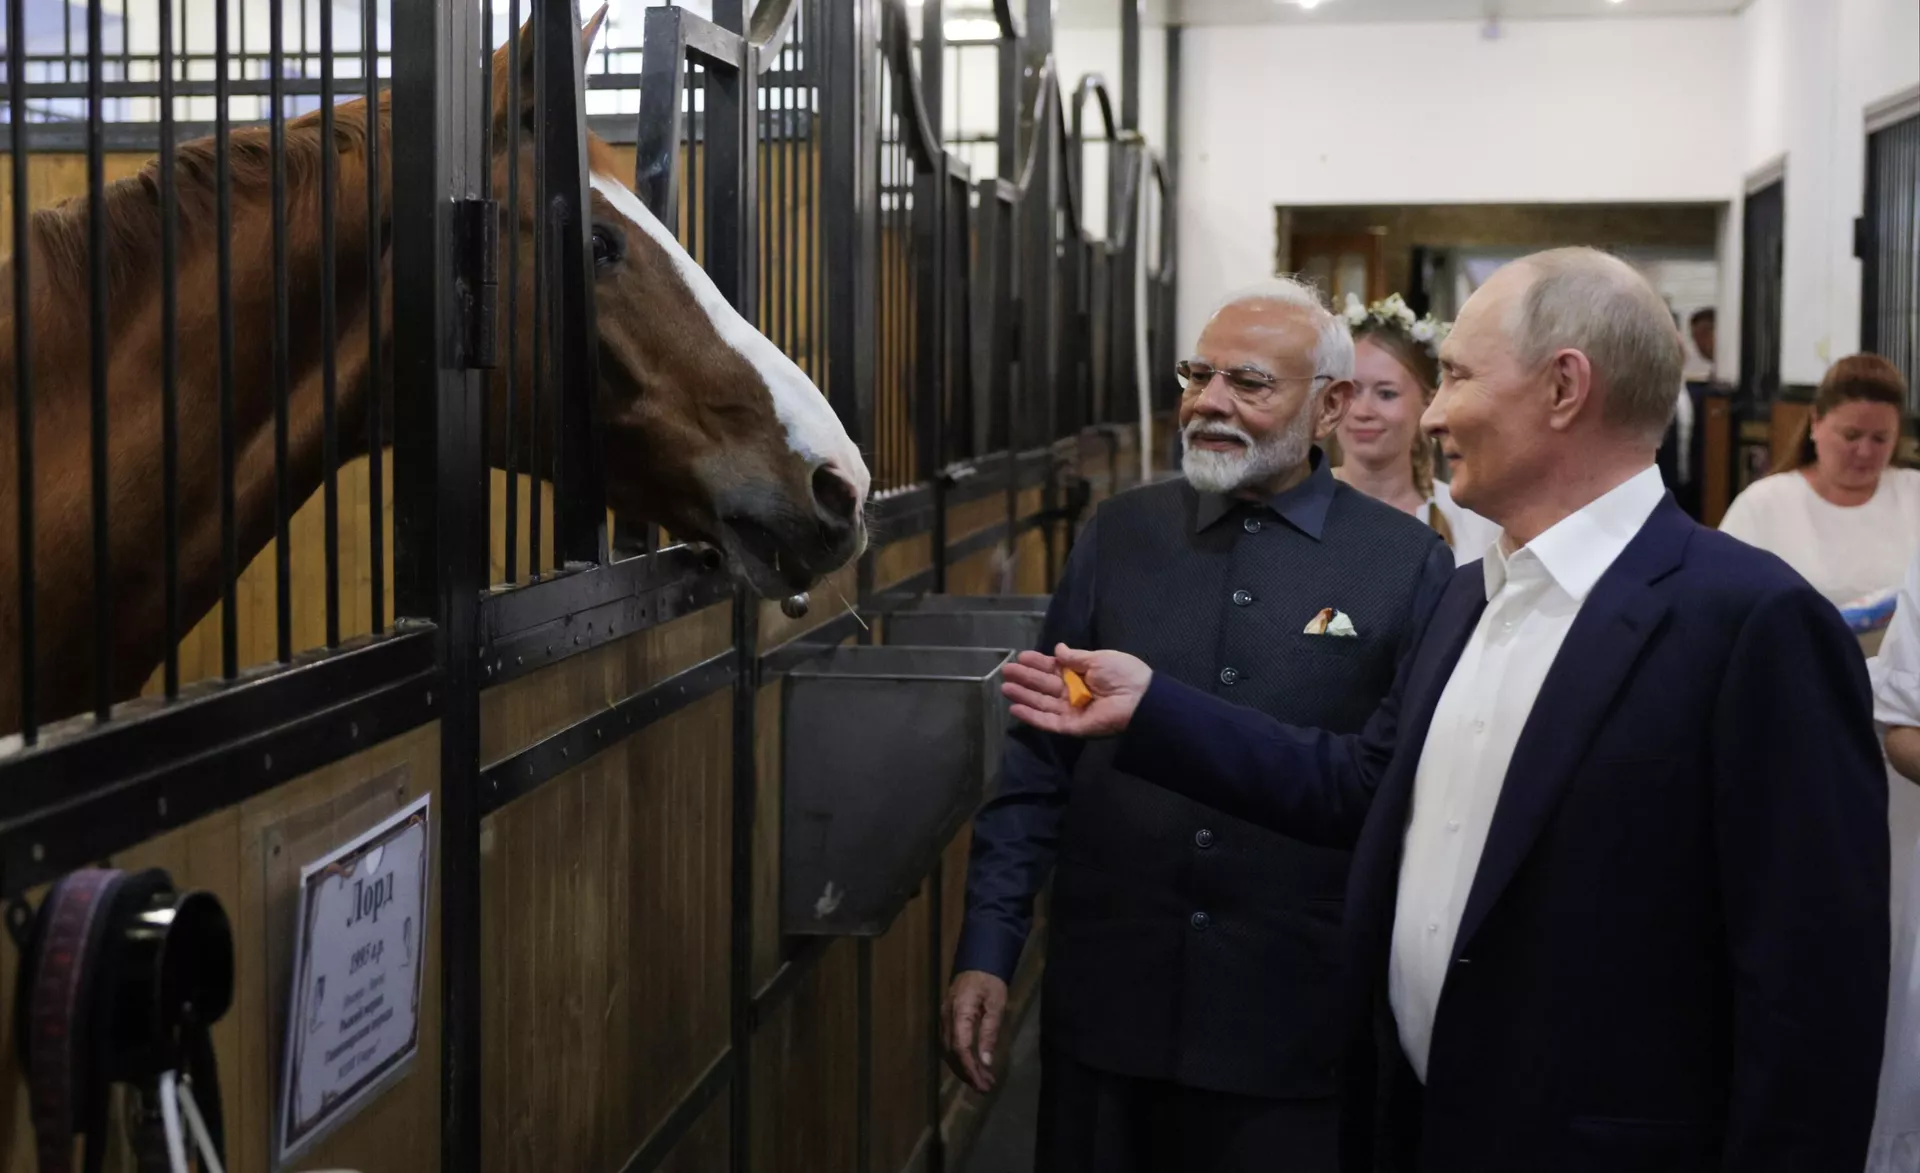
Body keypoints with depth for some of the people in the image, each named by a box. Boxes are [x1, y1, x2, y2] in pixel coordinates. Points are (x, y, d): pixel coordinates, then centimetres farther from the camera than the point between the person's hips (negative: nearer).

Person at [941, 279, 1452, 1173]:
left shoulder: (1409, 566, -5)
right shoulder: (1118, 535, 3)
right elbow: (1038, 762, 6)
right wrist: (986, 950, 3)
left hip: (1298, 1027, -2)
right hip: (1106, 1006, 3)